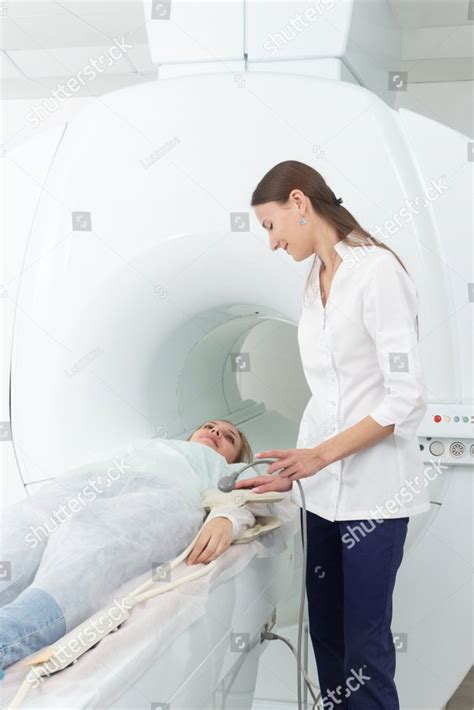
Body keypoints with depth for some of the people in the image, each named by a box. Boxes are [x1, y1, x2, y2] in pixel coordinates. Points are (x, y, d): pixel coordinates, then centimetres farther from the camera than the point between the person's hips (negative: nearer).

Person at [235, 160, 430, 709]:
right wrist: (291, 472, 8)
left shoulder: (376, 271, -12)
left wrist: (320, 454, -18)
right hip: (323, 490, 7)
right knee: (324, 632, 11)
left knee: (364, 642, -1)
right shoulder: (315, 282, 12)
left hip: (372, 489, -7)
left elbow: (406, 398, -16)